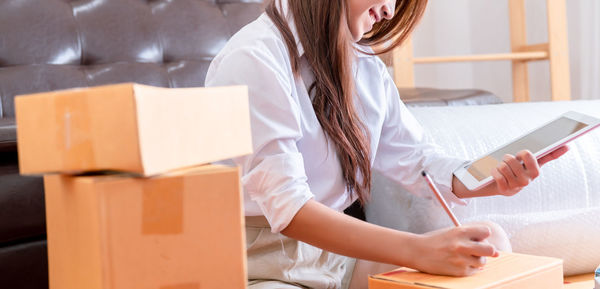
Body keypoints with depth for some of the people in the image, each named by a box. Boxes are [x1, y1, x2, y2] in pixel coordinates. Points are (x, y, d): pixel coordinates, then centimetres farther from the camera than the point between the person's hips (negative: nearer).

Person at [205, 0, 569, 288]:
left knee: (490, 241, -3)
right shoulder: (254, 59, -17)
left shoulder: (367, 67, 9)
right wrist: (419, 251, -34)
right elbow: (287, 208, -26)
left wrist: (492, 180, -9)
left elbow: (414, 157, 12)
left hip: (342, 251, 8)